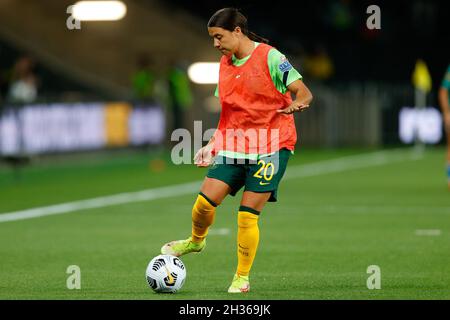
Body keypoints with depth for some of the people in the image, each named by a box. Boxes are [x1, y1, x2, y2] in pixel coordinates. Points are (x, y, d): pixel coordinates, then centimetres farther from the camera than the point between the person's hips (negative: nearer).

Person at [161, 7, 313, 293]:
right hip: (234, 146, 6)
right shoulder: (225, 64, 12)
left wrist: (297, 103, -36)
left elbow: (304, 92, -13)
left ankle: (242, 278, 7)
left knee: (248, 214, -9)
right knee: (204, 202, -5)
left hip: (271, 146, -6)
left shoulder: (270, 57, -9)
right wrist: (214, 144, 16)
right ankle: (196, 241, 27)